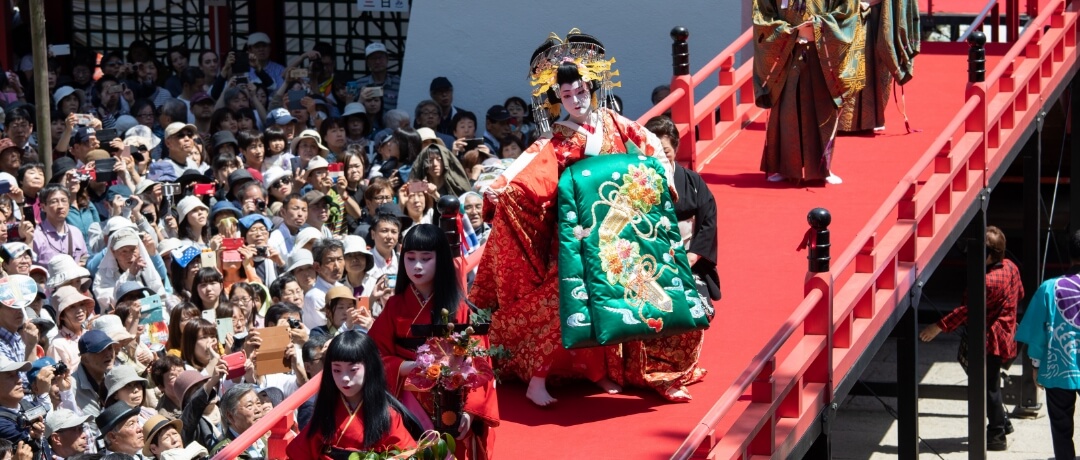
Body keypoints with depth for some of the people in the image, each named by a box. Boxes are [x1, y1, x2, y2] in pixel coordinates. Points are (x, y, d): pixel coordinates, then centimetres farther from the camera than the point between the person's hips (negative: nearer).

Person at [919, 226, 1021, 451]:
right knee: (991, 384, 23)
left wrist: (939, 327, -25)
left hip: (992, 341, -10)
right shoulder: (1010, 267, -1)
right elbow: (1019, 294, 15)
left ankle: (997, 436, 9)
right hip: (1005, 335, 10)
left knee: (989, 387, 1)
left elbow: (967, 310, -28)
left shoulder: (989, 282, -28)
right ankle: (1002, 424, 35)